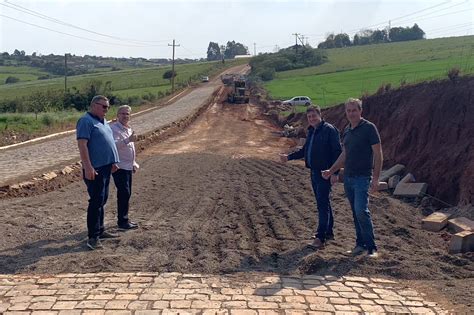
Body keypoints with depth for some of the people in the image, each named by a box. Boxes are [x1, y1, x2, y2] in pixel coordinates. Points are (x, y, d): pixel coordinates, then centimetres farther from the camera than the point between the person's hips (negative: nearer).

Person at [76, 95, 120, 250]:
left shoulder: (103, 121, 17)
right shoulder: (86, 121, -12)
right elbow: (82, 145, -20)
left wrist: (112, 161, 22)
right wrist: (88, 167, -26)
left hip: (105, 167, 9)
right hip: (94, 169, -9)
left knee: (102, 200, 15)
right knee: (96, 201, -8)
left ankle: (100, 230, 26)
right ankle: (93, 237, -3)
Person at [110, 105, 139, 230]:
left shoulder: (129, 129, 17)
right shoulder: (113, 128, -12)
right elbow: (114, 145, -27)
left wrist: (134, 163, 24)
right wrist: (128, 140, -37)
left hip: (128, 167, 9)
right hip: (119, 167, -9)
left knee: (126, 194, 12)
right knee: (124, 193, -9)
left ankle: (124, 219, 21)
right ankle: (122, 221, -2)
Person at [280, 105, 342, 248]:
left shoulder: (329, 130, -12)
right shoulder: (311, 131, 14)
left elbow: (337, 152, -16)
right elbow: (305, 150, 25)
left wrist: (335, 172, -21)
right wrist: (289, 157, 18)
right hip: (314, 172, 9)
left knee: (322, 204, -9)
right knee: (323, 203, 15)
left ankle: (320, 237, -8)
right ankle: (329, 232, 26)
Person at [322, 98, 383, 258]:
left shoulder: (369, 128, -8)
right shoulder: (346, 131, 13)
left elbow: (378, 154, -9)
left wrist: (376, 178, -14)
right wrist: (330, 171, 20)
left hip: (362, 177, -7)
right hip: (348, 177, 7)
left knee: (361, 210, -15)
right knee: (356, 213, 10)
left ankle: (371, 248, -7)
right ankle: (360, 244, 19)